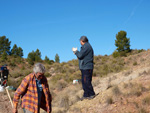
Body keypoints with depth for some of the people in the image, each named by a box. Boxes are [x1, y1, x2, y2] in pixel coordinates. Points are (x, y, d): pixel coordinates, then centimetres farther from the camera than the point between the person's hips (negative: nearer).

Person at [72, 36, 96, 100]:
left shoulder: (86, 46, -13)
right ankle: (86, 95, 16)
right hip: (84, 68, 10)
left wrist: (76, 51, 0)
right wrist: (76, 52, 20)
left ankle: (92, 94, 1)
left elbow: (80, 55, -18)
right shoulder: (86, 46, 19)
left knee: (86, 82, -8)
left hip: (87, 68, -10)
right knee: (84, 82, 11)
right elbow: (82, 55, 21)